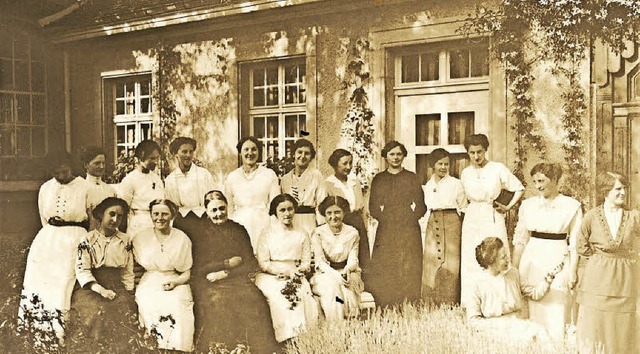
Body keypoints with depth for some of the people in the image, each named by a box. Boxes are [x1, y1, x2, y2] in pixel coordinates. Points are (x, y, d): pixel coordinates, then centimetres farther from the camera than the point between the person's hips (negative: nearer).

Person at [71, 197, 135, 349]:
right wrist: (100, 289, -18)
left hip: (117, 288, 2)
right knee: (98, 310, -32)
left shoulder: (125, 241, 11)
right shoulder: (88, 239, 3)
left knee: (123, 309, -28)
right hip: (91, 287, -2)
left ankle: (120, 347, -16)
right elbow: (82, 269, -5)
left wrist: (126, 294, 0)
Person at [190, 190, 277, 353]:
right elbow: (198, 268, -2)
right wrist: (228, 263, -3)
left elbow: (251, 264, 5)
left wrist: (224, 273, -6)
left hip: (237, 279, 1)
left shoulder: (239, 230, 12)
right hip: (208, 284, -1)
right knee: (217, 303, -30)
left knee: (253, 300, -25)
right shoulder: (199, 232, 7)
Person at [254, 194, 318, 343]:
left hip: (295, 278, 3)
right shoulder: (267, 233, 4)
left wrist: (296, 272, -11)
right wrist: (285, 271, -13)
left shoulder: (301, 235, 14)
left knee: (305, 295, -28)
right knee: (281, 296, -32)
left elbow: (306, 263, 10)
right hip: (271, 277, -2)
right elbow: (263, 263, -2)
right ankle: (288, 338, -25)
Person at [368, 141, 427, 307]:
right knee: (385, 275, -5)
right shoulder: (378, 179, 13)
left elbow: (420, 206, 6)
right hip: (385, 233, 1)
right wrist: (387, 219, -2)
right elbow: (373, 207, 9)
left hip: (409, 233, -1)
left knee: (409, 273, -5)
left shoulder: (411, 178, 11)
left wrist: (406, 219, -4)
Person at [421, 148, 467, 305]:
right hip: (433, 225, 4)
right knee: (431, 265, 1)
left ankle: (450, 304, 0)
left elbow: (463, 208, 6)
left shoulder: (456, 183, 1)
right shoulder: (428, 185, 12)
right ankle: (431, 306, 6)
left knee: (450, 266, -6)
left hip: (451, 223, -4)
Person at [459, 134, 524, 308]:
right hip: (472, 220, 3)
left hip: (493, 218, -3)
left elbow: (520, 189, 4)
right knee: (470, 262, 4)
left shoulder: (498, 168, -3)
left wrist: (508, 207, -2)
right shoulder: (465, 173, 7)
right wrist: (465, 208, 10)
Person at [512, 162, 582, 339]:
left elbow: (575, 244, 0)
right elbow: (520, 239, 9)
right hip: (531, 261, 3)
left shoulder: (572, 206, -2)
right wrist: (514, 269, 6)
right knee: (531, 311, 5)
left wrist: (572, 272, -5)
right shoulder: (528, 204, 5)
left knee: (556, 314, -2)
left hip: (558, 261, -3)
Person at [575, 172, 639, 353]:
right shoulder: (592, 217, -4)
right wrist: (598, 259, 2)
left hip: (625, 282, 1)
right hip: (597, 282, -1)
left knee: (623, 332, 7)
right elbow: (581, 246, 5)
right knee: (594, 332, 4)